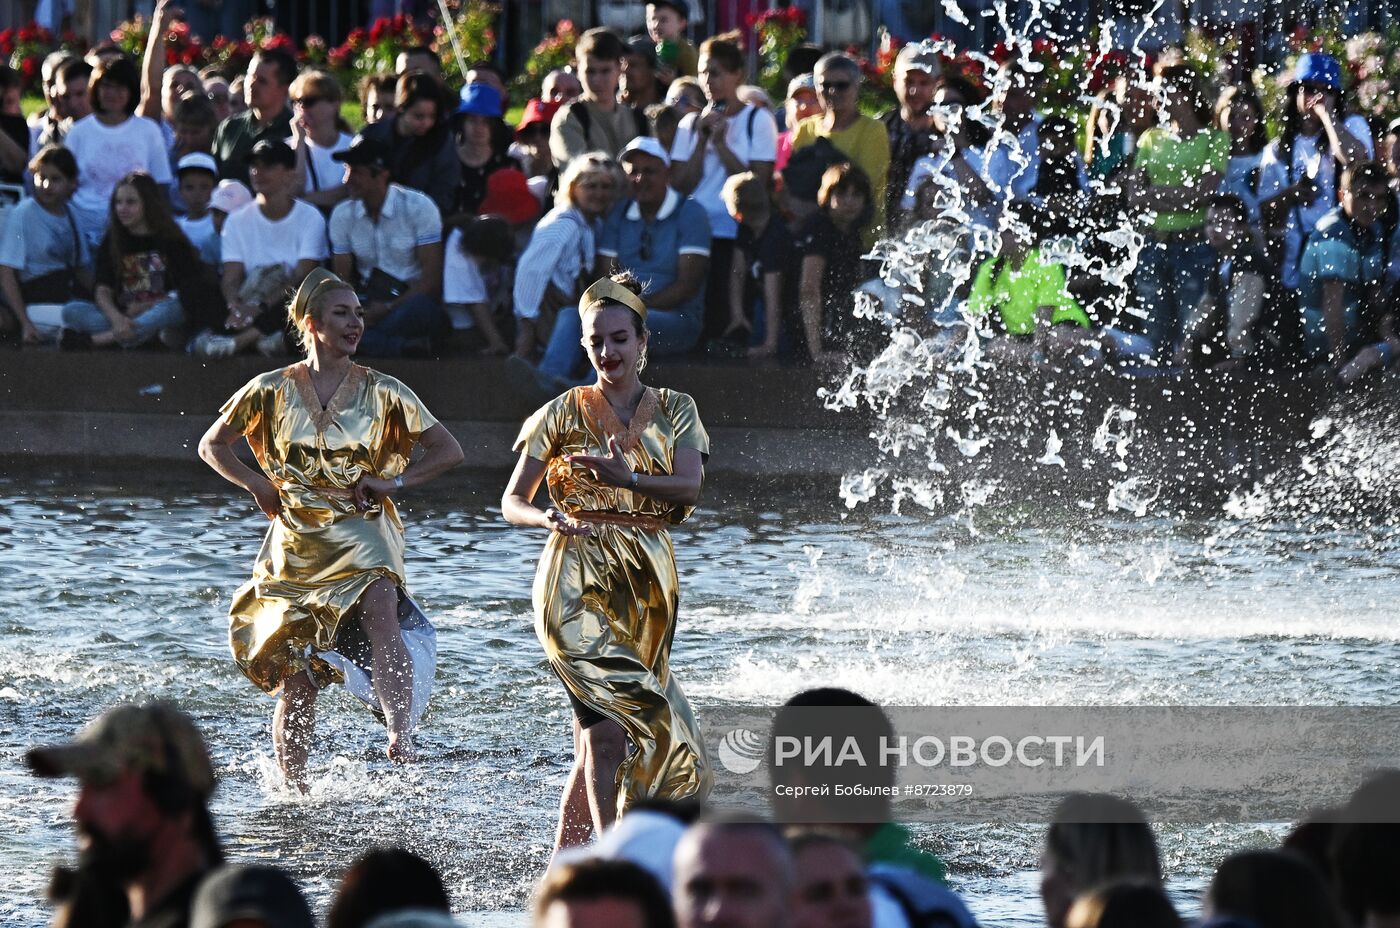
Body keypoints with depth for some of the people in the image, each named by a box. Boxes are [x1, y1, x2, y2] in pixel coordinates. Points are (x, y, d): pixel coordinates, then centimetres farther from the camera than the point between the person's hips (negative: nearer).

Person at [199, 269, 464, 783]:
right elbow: (212, 445, 13)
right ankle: (293, 788, 19)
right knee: (295, 681, 3)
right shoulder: (272, 391, 1)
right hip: (296, 544, 1)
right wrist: (257, 484, -2)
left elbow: (447, 450, 4)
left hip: (362, 536, -1)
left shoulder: (382, 392, 1)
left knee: (381, 618, -33)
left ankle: (401, 739, -43)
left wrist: (395, 482, -9)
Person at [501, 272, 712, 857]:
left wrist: (627, 478, -27)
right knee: (608, 724, -20)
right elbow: (512, 502, 2)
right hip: (576, 583, -3)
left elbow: (689, 486, -8)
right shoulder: (562, 414, 4)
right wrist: (547, 518, -21)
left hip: (646, 586, 3)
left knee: (599, 734, 3)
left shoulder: (674, 412, 9)